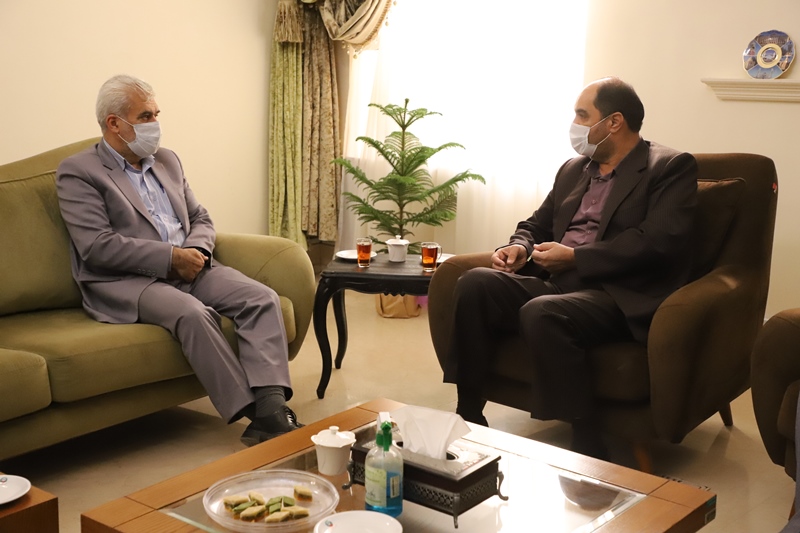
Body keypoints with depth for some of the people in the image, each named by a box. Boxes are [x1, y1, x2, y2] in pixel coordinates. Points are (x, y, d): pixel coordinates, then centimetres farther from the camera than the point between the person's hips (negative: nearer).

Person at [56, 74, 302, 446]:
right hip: (126, 281, -6)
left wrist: (196, 250, -4)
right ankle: (253, 415, -30)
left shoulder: (167, 160, 18)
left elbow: (200, 218, 20)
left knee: (262, 298, -19)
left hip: (188, 268, 7)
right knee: (193, 313, -36)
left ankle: (271, 409, -30)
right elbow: (97, 246, -14)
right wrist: (171, 257, -16)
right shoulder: (78, 172, -2)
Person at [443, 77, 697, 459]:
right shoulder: (573, 169, 22)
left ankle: (588, 450, -25)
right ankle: (468, 419, -11)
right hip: (556, 283, 7)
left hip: (619, 295, -7)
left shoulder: (671, 168, 0)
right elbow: (536, 225, 27)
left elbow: (658, 241, -14)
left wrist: (574, 258, -15)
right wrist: (518, 248, 2)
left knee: (540, 314, -35)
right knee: (475, 283, -18)